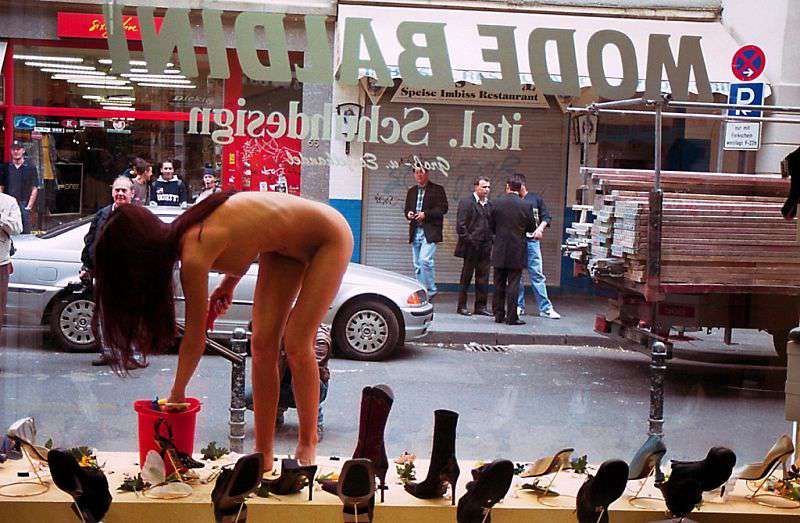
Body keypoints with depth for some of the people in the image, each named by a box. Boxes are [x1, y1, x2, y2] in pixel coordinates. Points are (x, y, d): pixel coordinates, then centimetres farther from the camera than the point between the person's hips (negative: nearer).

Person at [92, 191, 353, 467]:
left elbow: (195, 336, -20)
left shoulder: (193, 255, -30)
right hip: (285, 246, 9)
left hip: (328, 236, -8)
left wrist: (177, 393, -8)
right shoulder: (185, 234, -7)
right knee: (263, 344, 0)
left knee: (297, 345, -13)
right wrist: (228, 284, 3)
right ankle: (263, 454, 4)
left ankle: (307, 446, 5)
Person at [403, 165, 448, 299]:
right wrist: (408, 214, -2)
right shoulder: (411, 191, 18)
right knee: (417, 265, 8)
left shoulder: (437, 189, 0)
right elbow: (407, 209, 22)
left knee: (425, 260, -19)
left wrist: (425, 214, -17)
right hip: (415, 232, 6)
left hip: (430, 232, -6)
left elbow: (443, 208, -8)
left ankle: (430, 290, -7)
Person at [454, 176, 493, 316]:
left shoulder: (490, 205, 14)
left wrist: (490, 244, 8)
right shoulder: (466, 202, -5)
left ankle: (480, 306, 14)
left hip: (485, 247, 6)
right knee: (466, 277, 2)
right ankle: (462, 306, 9)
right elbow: (460, 225, -10)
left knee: (483, 277, 7)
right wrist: (470, 241, -14)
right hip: (471, 247, -6)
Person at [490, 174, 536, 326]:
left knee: (499, 285, 11)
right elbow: (532, 228, 0)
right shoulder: (526, 205, -9)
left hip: (499, 251, 2)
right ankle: (511, 317, 3)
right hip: (517, 251, -2)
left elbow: (491, 226, 3)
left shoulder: (497, 203, -5)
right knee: (513, 284, 2)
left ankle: (499, 315, 16)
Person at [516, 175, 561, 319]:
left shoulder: (536, 199, 6)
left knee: (537, 274, -2)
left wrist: (540, 229, -8)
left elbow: (546, 217, 8)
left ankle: (545, 308, 1)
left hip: (531, 241, -1)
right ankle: (519, 306, 15)